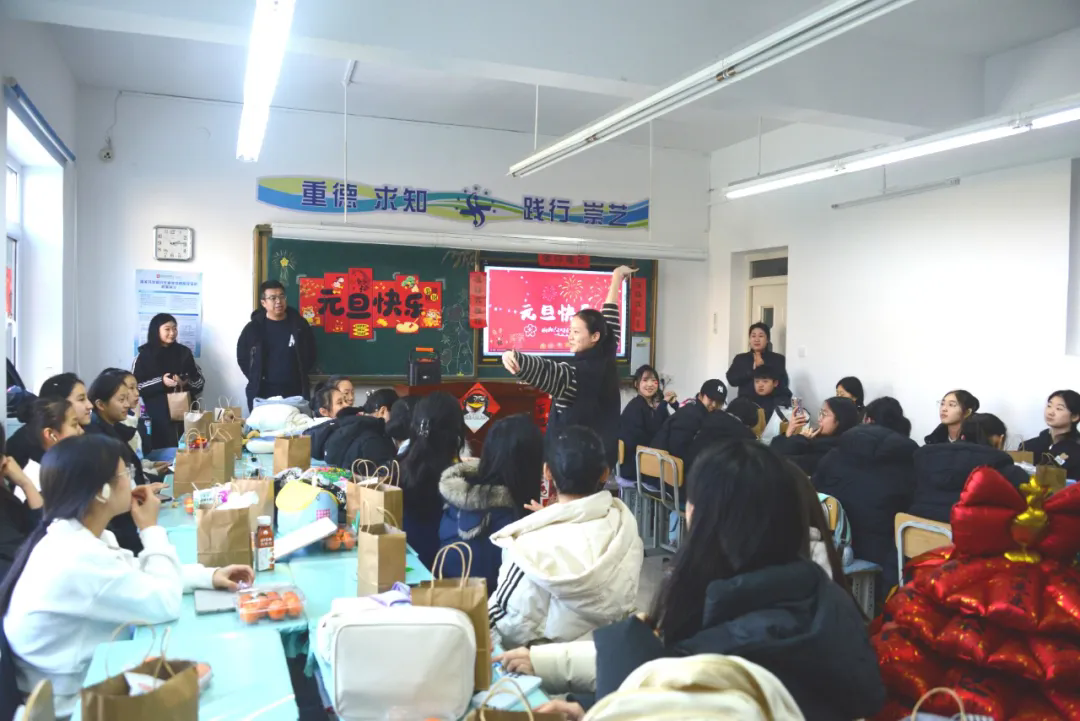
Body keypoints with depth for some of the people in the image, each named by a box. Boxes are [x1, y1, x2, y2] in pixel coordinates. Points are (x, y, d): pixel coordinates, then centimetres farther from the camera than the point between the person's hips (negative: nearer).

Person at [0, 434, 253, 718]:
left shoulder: (73, 534, -1)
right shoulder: (77, 559, -31)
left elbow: (139, 576, 9)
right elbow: (165, 604, -24)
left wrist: (210, 576, -2)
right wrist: (151, 529, -14)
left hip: (82, 675, 8)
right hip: (70, 702, -8)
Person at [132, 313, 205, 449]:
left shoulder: (184, 352, 9)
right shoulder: (145, 354, 1)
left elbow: (200, 380, 9)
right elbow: (135, 386, -3)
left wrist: (186, 382, -11)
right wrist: (161, 382, -15)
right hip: (158, 415, -2)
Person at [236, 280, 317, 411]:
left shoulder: (299, 324, 4)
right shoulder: (253, 328, 1)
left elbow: (310, 353, 11)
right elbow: (242, 357, 8)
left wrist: (301, 375, 5)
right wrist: (256, 379, 3)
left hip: (295, 391, 1)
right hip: (263, 393, -1)